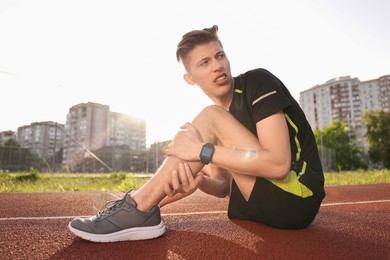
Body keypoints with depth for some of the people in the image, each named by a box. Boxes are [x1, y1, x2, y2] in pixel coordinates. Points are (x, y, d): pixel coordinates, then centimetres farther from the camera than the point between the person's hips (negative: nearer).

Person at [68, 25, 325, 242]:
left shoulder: (258, 81, -12)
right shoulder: (219, 116, 7)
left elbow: (278, 163, -25)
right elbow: (225, 187, 4)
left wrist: (203, 151, -24)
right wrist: (195, 180, -18)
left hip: (297, 198, -7)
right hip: (265, 201, 7)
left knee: (210, 119, -20)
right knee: (188, 137, 10)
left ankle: (139, 207, -16)